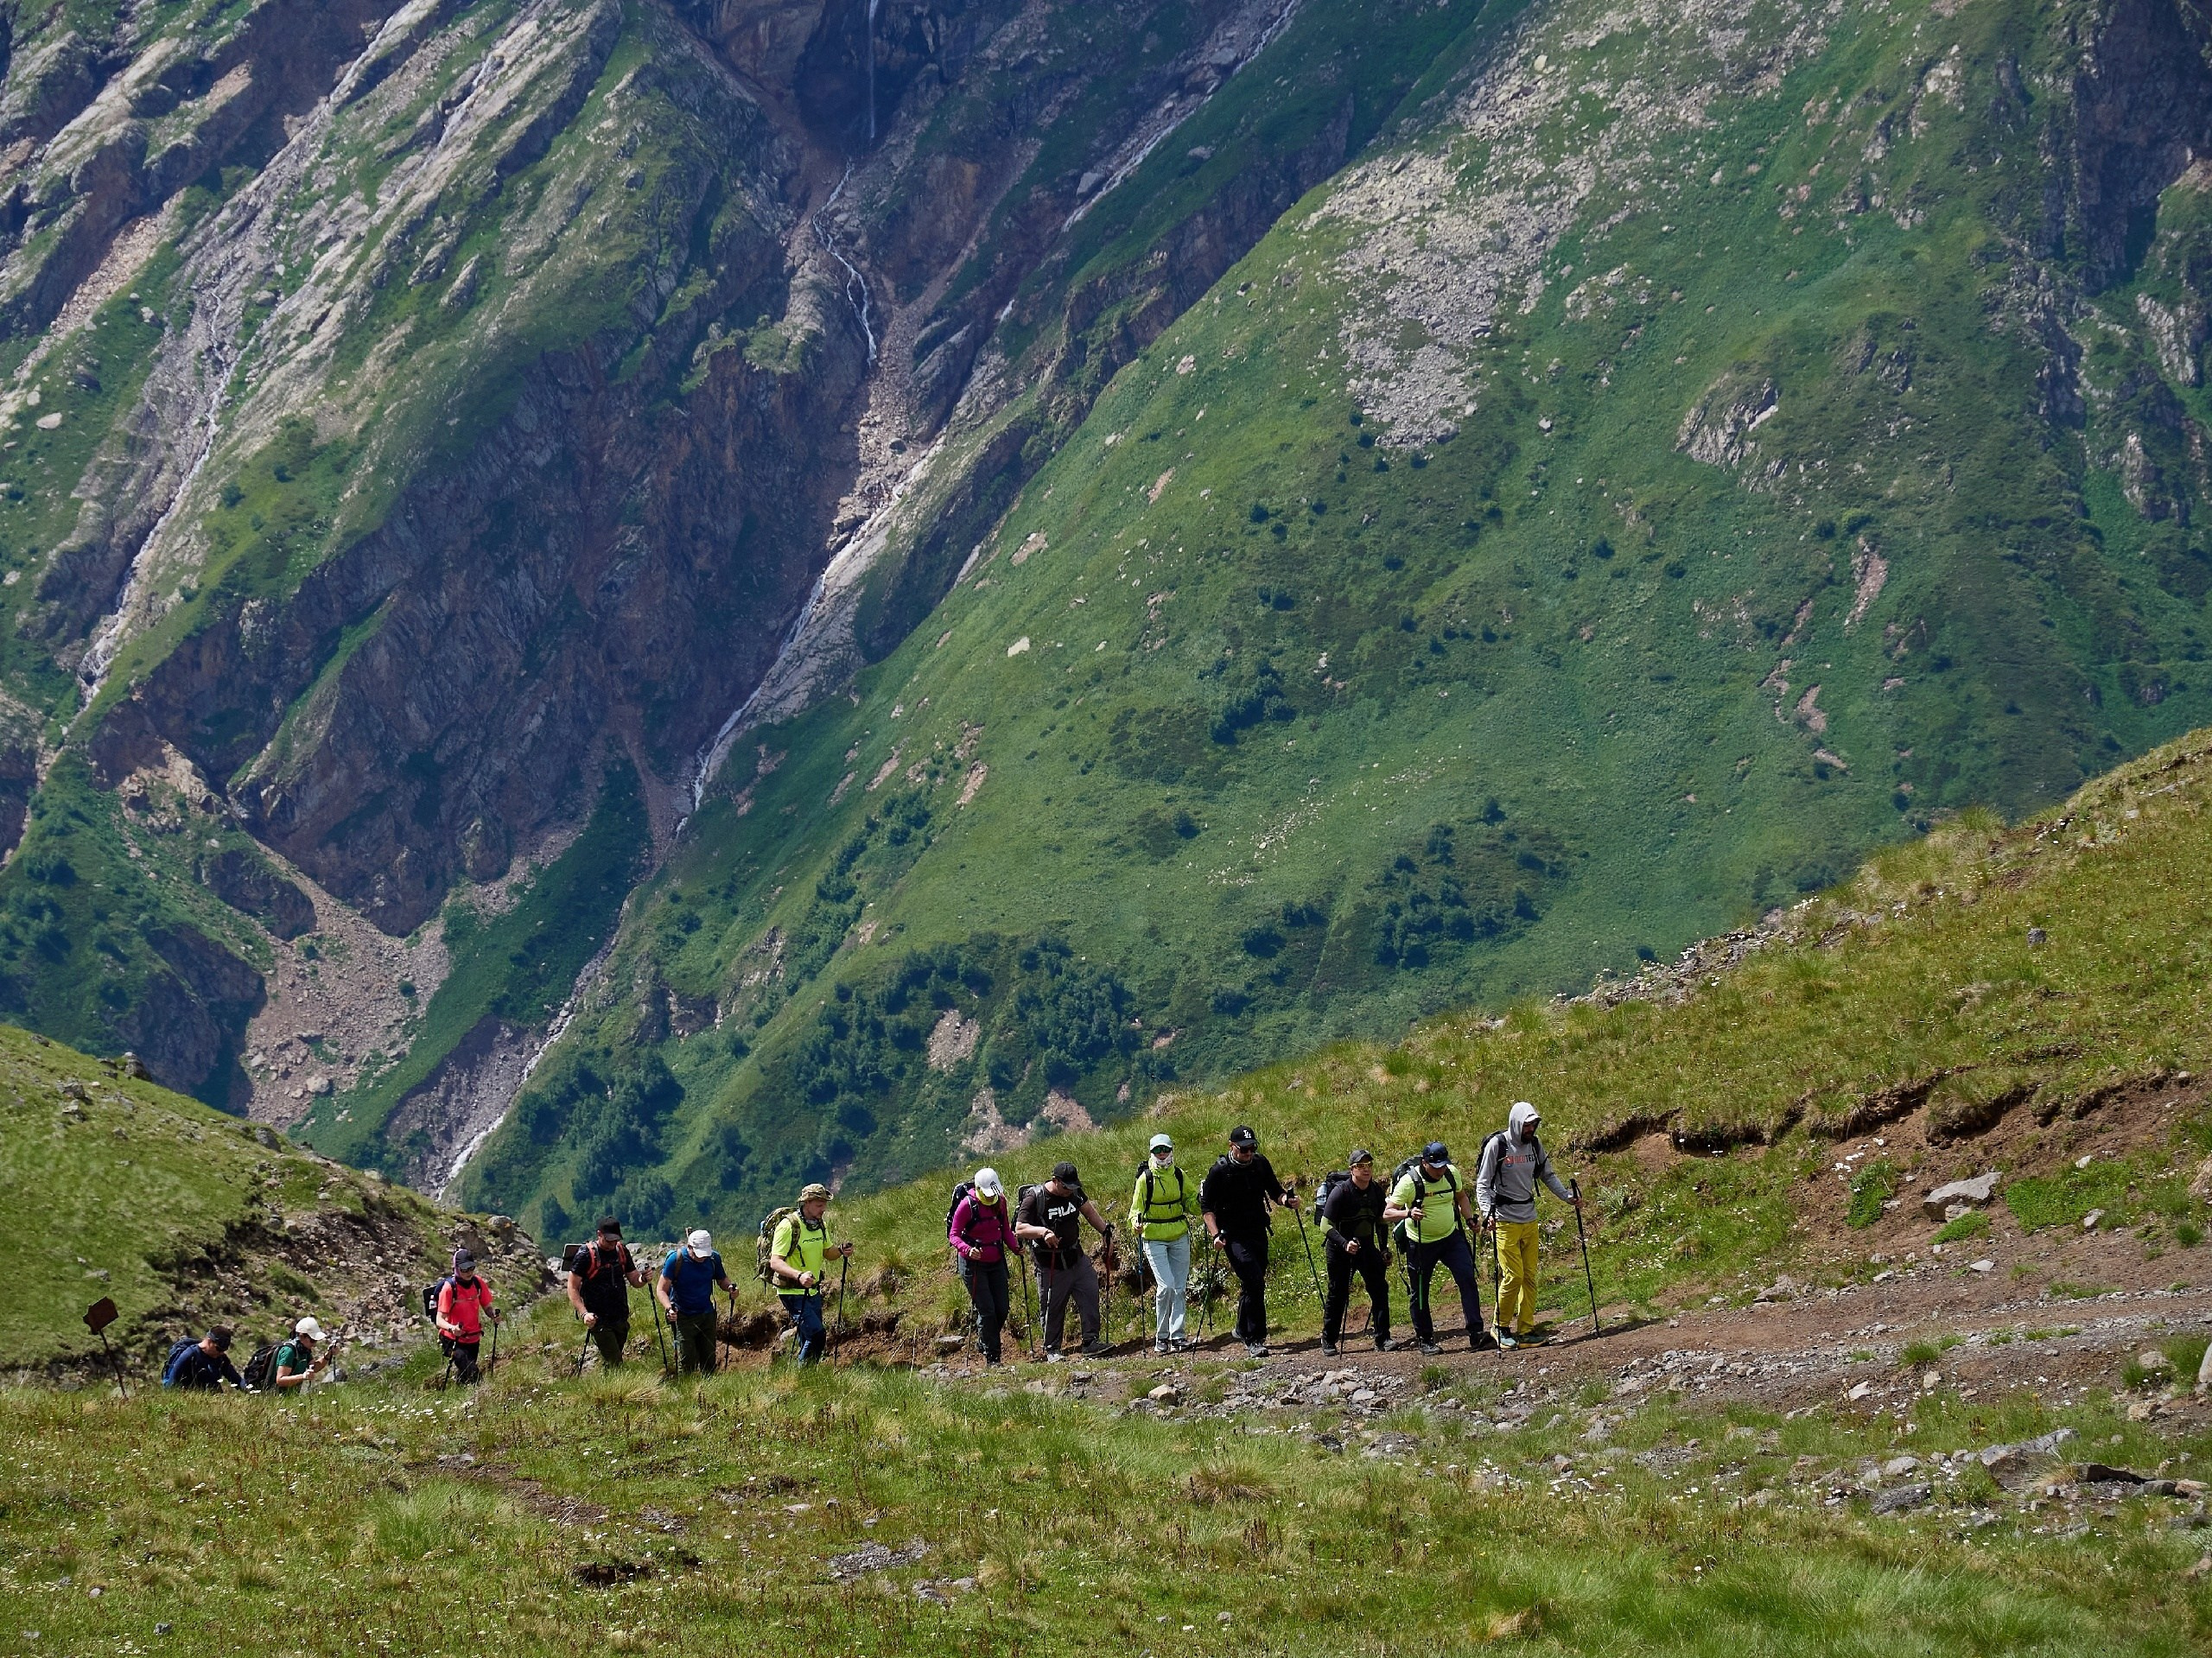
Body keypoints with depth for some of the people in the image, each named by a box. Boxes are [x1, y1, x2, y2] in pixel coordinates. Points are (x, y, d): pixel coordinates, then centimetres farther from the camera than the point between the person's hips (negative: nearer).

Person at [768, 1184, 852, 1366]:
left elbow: (827, 1253, 21)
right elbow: (775, 1262, -24)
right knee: (816, 1333, -20)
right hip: (792, 1291, -8)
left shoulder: (821, 1225, 7)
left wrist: (841, 1251, -2)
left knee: (810, 1341, 9)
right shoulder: (788, 1226, -18)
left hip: (813, 1290, 8)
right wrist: (799, 1276, -40)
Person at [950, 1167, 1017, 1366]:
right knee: (986, 1310, -7)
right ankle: (991, 1358, 2)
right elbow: (954, 1234, -15)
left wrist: (1015, 1246, -7)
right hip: (973, 1264, -6)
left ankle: (984, 1342, 31)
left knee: (1003, 1308, 7)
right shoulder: (967, 1205, -17)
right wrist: (968, 1250, -34)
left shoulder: (1000, 1201, 0)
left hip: (996, 1262, 6)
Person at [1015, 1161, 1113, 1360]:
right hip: (1050, 1266, -5)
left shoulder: (1074, 1193, 4)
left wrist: (1105, 1229, 13)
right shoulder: (1034, 1198, -14)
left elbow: (1089, 1211, 23)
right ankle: (1051, 1351, 14)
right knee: (1053, 1309, 2)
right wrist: (1043, 1231, -33)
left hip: (1077, 1260, 5)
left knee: (1090, 1294, -6)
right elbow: (1019, 1229, -18)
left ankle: (1091, 1341, 0)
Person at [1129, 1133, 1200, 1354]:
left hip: (1179, 1238, 4)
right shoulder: (1145, 1178, -6)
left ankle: (1177, 1335, 12)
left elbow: (1191, 1199, 15)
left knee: (1180, 1288, 5)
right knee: (1166, 1286, -15)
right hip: (1154, 1239, -4)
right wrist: (1136, 1222, -25)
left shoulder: (1179, 1176, 5)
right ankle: (1161, 1336, -2)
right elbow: (1136, 1207, -5)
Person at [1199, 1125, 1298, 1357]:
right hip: (1234, 1237, -6)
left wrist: (1287, 1200, -7)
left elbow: (1274, 1192, 15)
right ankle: (1254, 1340, -13)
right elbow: (1206, 1206, -7)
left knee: (1254, 1284, 15)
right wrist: (1215, 1235, -19)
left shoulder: (1261, 1164, 2)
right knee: (1254, 1283, -17)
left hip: (1258, 1233, 6)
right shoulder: (1220, 1170, -12)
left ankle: (1243, 1331, 35)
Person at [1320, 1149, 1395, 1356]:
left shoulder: (1377, 1191, -2)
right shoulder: (1341, 1192, -19)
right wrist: (1345, 1244, -33)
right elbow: (1326, 1225, -20)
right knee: (1338, 1295, 2)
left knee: (1380, 1289, -6)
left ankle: (1382, 1339, -1)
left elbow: (1382, 1221, 14)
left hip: (1367, 1247, 4)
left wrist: (1384, 1248, 10)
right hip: (1340, 1250, -4)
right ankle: (1328, 1341, 17)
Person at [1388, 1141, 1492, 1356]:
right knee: (1419, 1293, 3)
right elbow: (1387, 1213, -21)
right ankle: (1425, 1340, 18)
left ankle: (1476, 1334, -10)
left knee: (1468, 1279, -10)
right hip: (1421, 1244, -3)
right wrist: (1408, 1213, -40)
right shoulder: (1409, 1182, -18)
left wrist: (1470, 1217, 3)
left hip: (1451, 1238, 3)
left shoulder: (1452, 1173, -3)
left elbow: (1461, 1197, 19)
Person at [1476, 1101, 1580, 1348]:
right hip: (1506, 1221, -6)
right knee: (1513, 1276, -9)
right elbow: (1483, 1184, -9)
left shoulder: (1535, 1144, 6)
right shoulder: (1497, 1145, -10)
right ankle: (1501, 1327, 5)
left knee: (1530, 1276, 4)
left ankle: (1526, 1329, 11)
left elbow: (1548, 1176, 16)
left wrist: (1568, 1196, 3)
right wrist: (1488, 1212, -23)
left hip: (1529, 1220, 6)